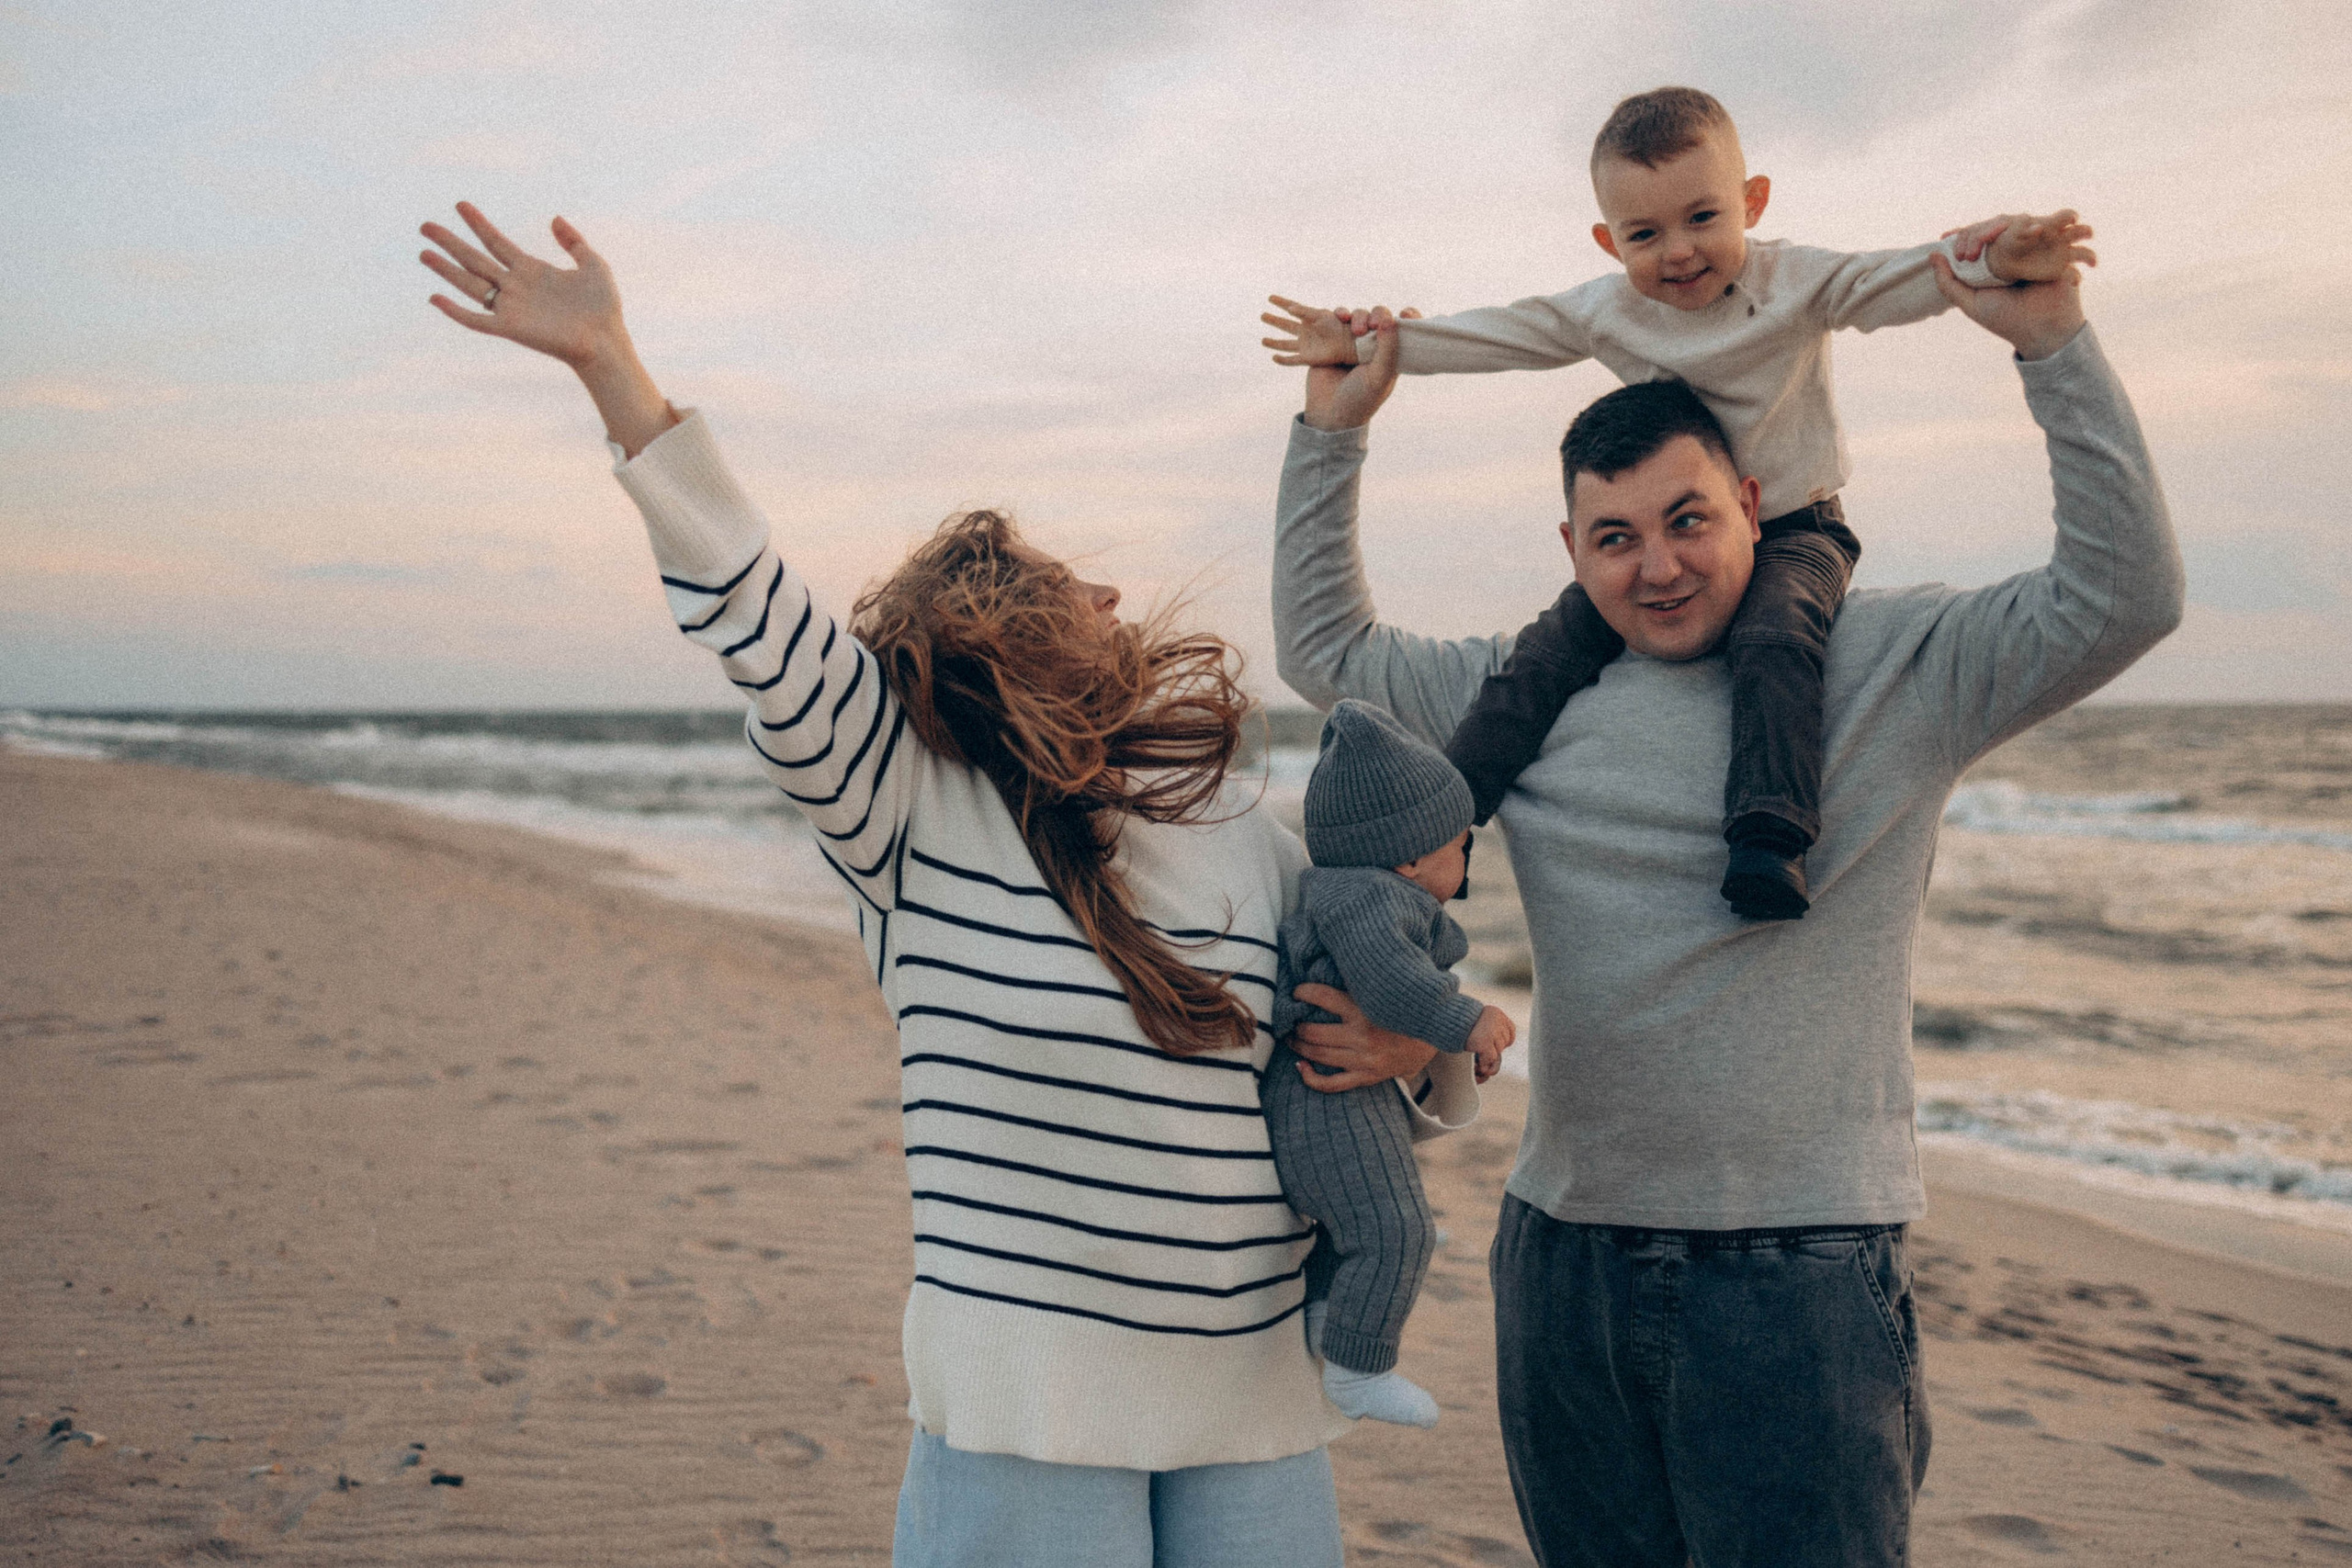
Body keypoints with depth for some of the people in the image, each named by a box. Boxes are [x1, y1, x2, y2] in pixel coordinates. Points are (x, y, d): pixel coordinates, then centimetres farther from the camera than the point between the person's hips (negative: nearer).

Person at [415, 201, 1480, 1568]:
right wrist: (610, 365, -20)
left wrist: (1419, 1051, -6)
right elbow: (762, 620, -15)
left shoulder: (1254, 838, 8)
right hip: (1028, 1391, -4)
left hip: (1258, 1384, 4)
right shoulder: (916, 806, -5)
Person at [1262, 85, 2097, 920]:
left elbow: (1893, 282, -23)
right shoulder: (1603, 310, 0)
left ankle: (1770, 838, -41)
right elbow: (1495, 333, 3)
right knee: (1546, 653, -12)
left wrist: (1991, 258, -44)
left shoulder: (1793, 282, -10)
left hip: (1792, 530, -3)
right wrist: (1370, 344, -3)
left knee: (1773, 639, -35)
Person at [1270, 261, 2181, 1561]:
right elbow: (1325, 648, 19)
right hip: (1562, 1261, 4)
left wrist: (2053, 345, -17)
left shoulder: (1891, 669, -2)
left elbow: (2121, 600, -12)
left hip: (1800, 1270, -4)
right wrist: (1331, 433, 14)